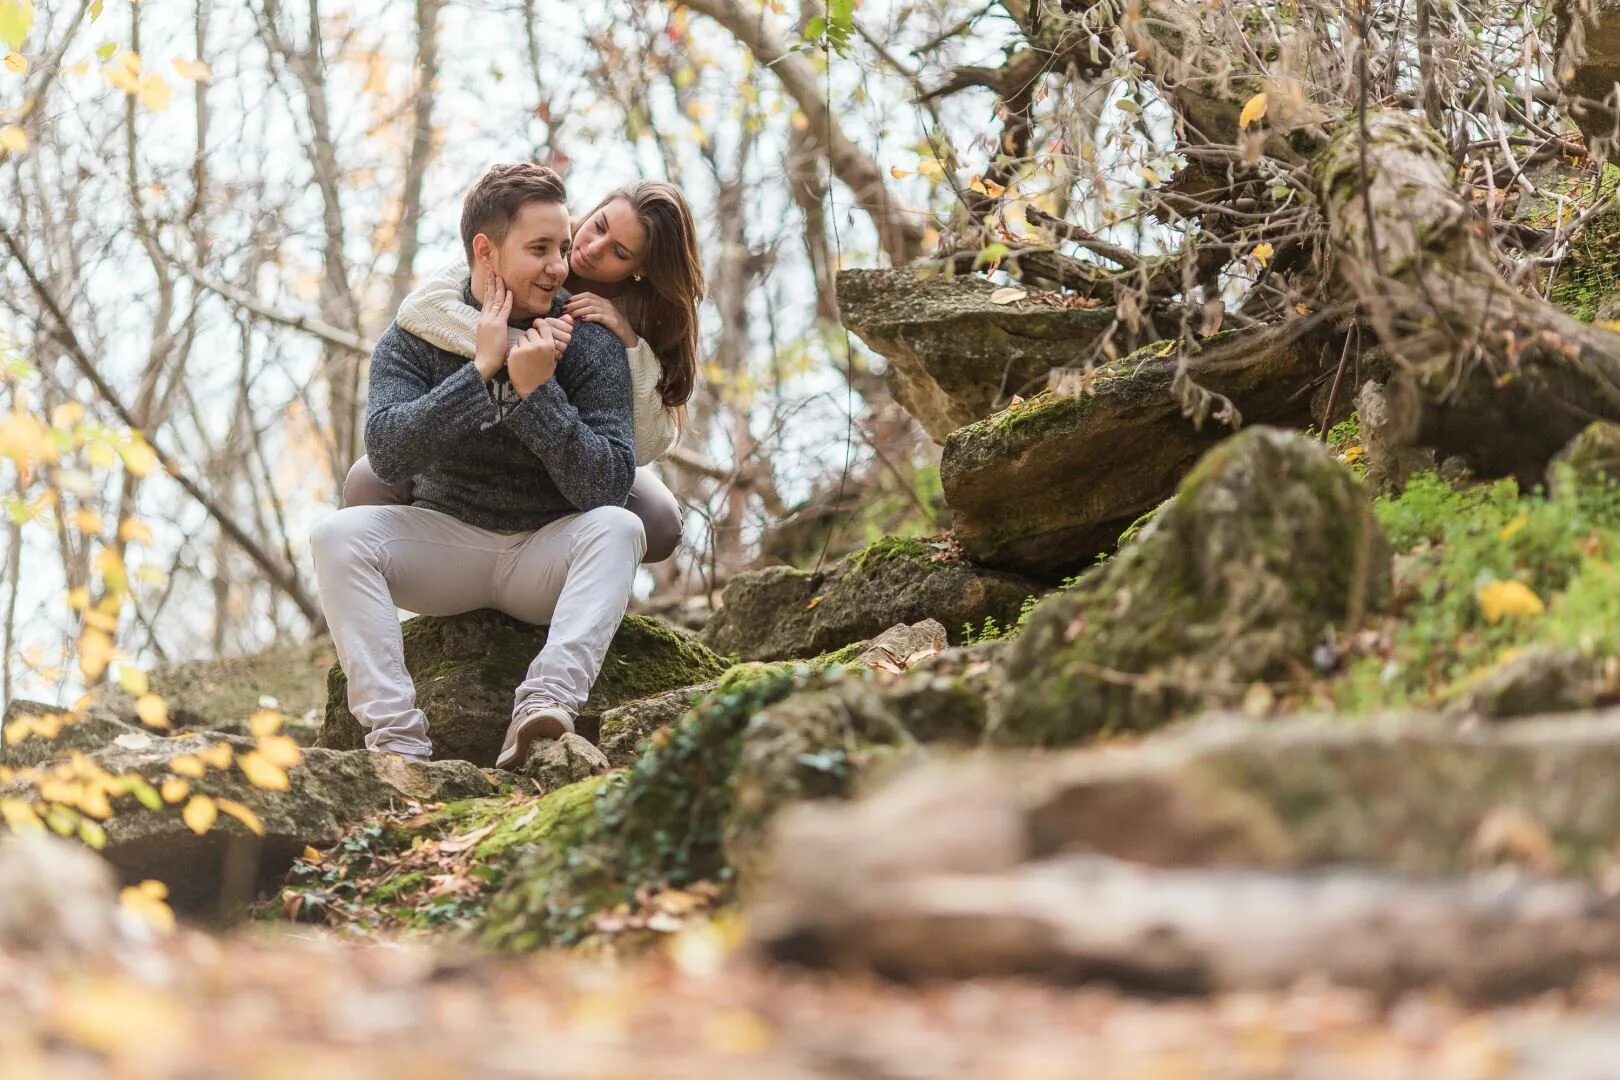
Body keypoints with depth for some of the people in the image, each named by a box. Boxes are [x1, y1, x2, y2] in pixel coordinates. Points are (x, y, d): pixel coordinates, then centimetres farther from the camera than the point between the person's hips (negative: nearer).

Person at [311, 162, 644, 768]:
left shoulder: (591, 343, -9)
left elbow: (609, 486, -19)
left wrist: (538, 390, -29)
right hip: (445, 542, 1)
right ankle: (395, 736, -36)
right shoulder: (415, 335, -6)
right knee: (339, 535, -25)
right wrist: (481, 370, -27)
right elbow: (386, 454, -23)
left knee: (617, 528, -31)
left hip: (545, 557, -1)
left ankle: (544, 709, -47)